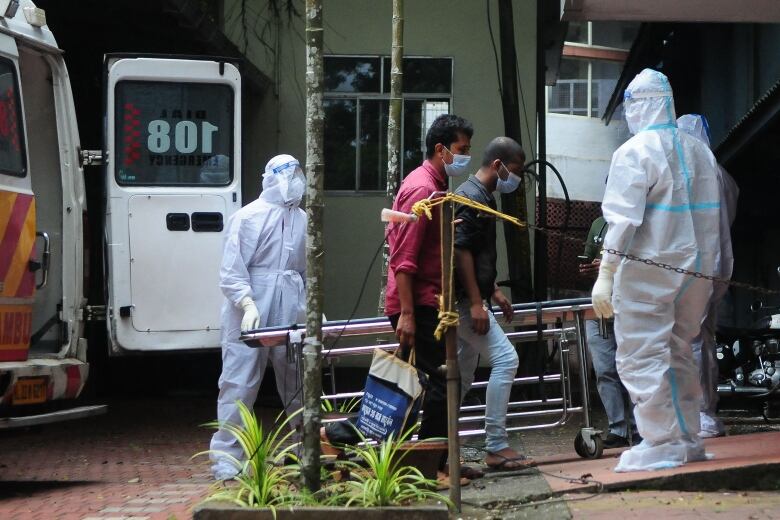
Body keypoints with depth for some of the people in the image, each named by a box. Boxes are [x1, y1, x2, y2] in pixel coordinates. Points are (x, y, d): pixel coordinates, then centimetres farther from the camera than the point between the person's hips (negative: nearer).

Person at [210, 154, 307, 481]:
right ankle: (226, 458, -3)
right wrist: (248, 305, -22)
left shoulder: (301, 220, 12)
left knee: (297, 383, 10)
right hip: (250, 318, -5)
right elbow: (231, 272, -10)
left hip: (289, 318, 6)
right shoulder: (248, 218, -6)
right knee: (239, 383, -5)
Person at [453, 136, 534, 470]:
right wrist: (476, 302, -23)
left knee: (463, 375, 12)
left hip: (466, 300, 11)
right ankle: (496, 447, -13)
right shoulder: (473, 198, -14)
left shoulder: (480, 197, 18)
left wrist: (494, 292, 24)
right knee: (505, 358, -14)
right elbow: (461, 251, -21)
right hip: (464, 299, -11)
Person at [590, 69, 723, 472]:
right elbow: (713, 218, 11)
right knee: (679, 354, 17)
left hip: (647, 271, -7)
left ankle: (662, 445, -4)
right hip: (695, 270, 7)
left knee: (641, 358, -1)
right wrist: (708, 270, 15)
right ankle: (688, 441, 19)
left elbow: (623, 219, -16)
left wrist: (605, 275, -15)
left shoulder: (634, 152, -10)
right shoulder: (699, 151, 10)